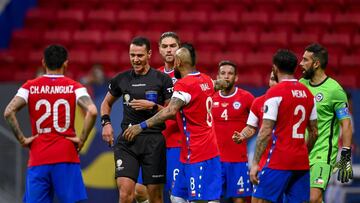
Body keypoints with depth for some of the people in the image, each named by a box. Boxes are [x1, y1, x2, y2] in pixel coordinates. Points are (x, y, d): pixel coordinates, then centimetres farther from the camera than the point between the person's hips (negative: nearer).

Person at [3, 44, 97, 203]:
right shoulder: (74, 87, 1)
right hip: (66, 156, -1)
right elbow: (92, 112, -15)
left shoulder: (30, 87, 5)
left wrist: (22, 139, -1)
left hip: (38, 158, 1)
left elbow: (8, 112, -7)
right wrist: (82, 139, -5)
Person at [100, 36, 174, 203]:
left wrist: (152, 106, -13)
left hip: (153, 141, -2)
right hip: (127, 140, 2)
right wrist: (106, 123, 8)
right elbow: (106, 103, 24)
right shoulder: (121, 79, 8)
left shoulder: (162, 80, 0)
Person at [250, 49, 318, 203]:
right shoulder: (307, 93, 11)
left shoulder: (274, 93, -9)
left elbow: (266, 131, -14)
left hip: (279, 161, -6)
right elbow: (314, 132, 15)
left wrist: (255, 163, -12)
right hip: (302, 162, 6)